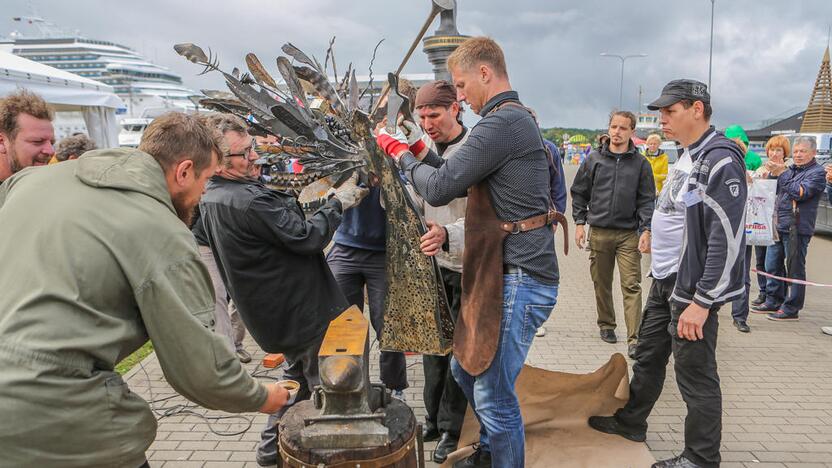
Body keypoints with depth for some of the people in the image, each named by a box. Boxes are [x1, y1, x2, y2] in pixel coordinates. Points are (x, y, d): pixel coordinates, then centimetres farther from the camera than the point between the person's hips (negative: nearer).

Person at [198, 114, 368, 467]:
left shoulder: (210, 198, 2)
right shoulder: (248, 200, -29)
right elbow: (309, 237, -24)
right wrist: (339, 202, -12)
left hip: (275, 309, 10)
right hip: (298, 309, -10)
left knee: (298, 371, 28)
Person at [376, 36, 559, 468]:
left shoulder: (503, 121, -17)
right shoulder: (514, 119, 18)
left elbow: (439, 189, -18)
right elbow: (463, 180, 19)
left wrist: (401, 154, -1)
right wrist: (422, 152, 8)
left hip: (519, 278, -11)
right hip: (506, 273, 11)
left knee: (494, 395, -1)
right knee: (465, 368, 23)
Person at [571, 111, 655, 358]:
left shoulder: (640, 163, 4)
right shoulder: (594, 159, 6)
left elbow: (647, 199, 3)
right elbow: (579, 192, 10)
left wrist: (646, 229, -9)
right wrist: (579, 222, 2)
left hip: (629, 234, -1)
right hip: (599, 232, 2)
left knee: (632, 286, -7)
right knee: (602, 284, 11)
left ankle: (634, 339, -6)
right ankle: (606, 325, 30)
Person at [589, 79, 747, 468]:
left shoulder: (721, 160, -18)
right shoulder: (687, 157, 12)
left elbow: (727, 239, -22)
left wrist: (701, 302, -22)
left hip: (694, 290, -9)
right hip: (665, 282, 9)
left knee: (696, 376, 3)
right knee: (649, 357, 20)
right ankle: (630, 422, 37)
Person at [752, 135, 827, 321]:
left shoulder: (817, 172, -4)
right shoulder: (791, 170, 17)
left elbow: (800, 193, -17)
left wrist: (782, 174, -15)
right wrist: (772, 174, 7)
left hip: (797, 228, -7)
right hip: (778, 225, 7)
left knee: (795, 269, 0)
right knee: (772, 265, 12)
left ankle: (791, 309, 6)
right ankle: (773, 301, 25)